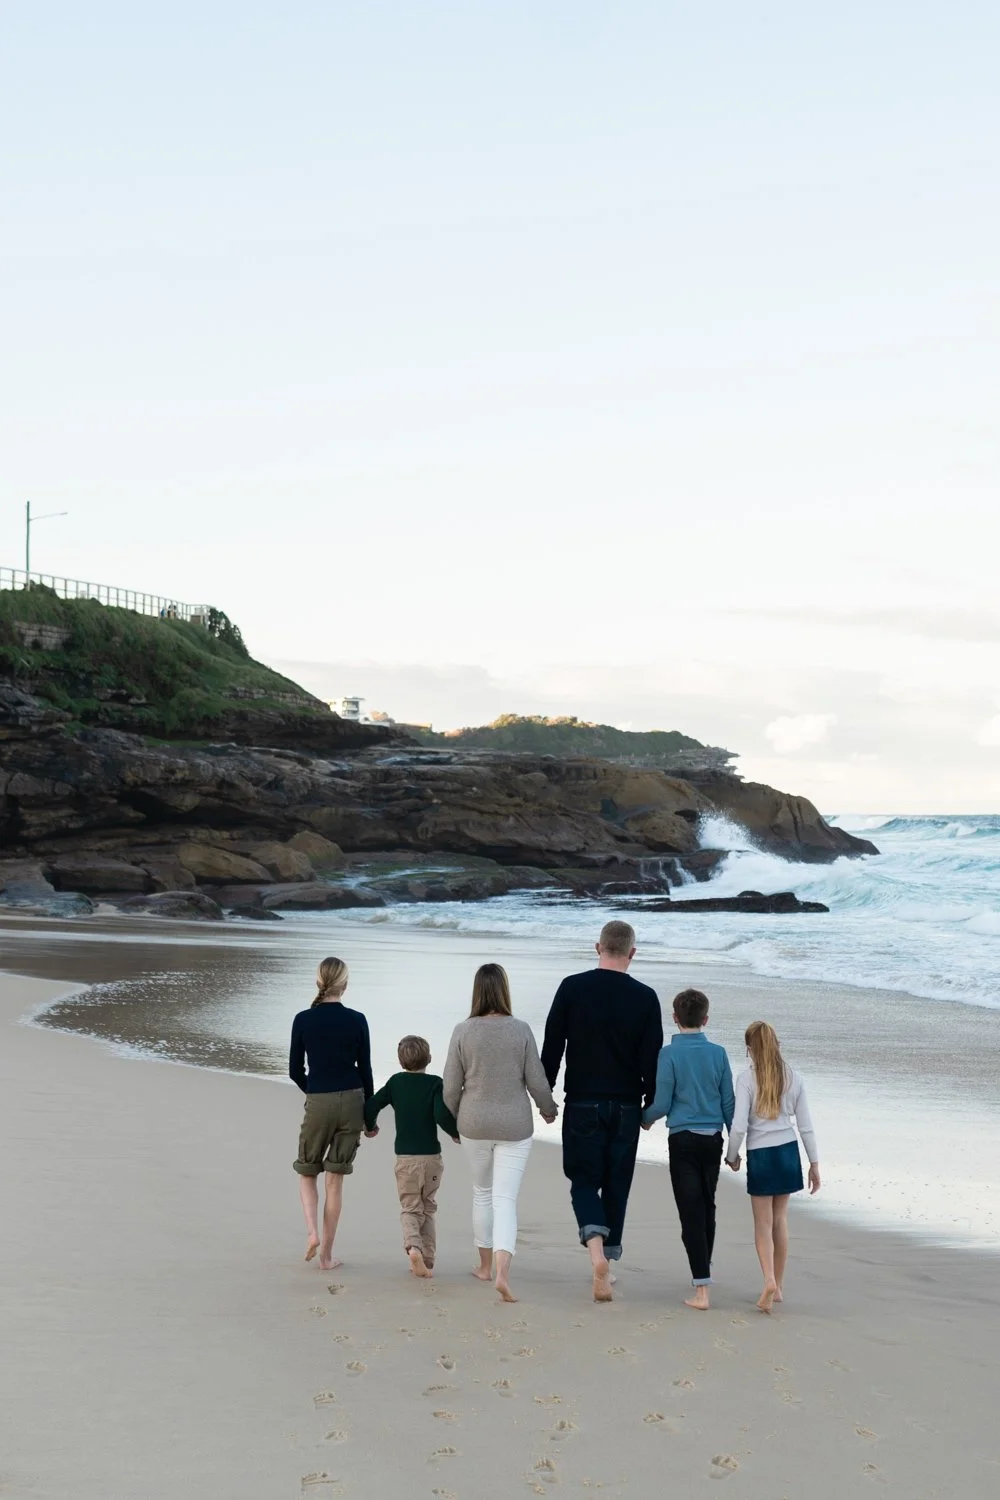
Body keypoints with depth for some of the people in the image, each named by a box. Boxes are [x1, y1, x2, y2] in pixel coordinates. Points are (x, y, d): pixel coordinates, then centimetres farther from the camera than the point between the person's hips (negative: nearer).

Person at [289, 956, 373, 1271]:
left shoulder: (303, 1020, -6)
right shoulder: (357, 1021, -5)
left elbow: (295, 1071, 1)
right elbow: (365, 1070, 0)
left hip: (318, 1103, -1)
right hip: (351, 1102, 1)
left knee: (307, 1173, 18)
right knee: (335, 1179, 8)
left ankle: (312, 1231, -5)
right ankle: (327, 1254, 10)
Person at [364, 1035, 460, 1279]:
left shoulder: (396, 1082, 1)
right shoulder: (435, 1083, -6)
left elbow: (371, 1106, -1)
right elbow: (442, 1115, -19)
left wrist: (370, 1128, 19)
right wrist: (456, 1133, 0)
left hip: (405, 1158, 1)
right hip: (431, 1156, -1)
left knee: (409, 1208, 8)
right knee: (428, 1208, 14)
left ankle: (412, 1246, -20)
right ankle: (427, 1261, 12)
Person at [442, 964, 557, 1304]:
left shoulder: (463, 1031, -7)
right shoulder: (521, 1030, -9)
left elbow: (451, 1087, -3)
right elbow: (536, 1081, -5)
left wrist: (454, 1119, 16)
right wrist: (549, 1109, 15)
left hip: (474, 1125, 1)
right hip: (514, 1126, -1)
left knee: (482, 1192, 20)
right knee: (506, 1199, 0)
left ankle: (486, 1264, 32)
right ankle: (502, 1272, -16)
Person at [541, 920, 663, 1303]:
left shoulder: (572, 988, -4)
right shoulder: (645, 998, -4)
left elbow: (552, 1046, -2)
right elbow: (652, 1059, -2)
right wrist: (650, 1105, 11)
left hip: (582, 1104, -1)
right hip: (625, 1106, 1)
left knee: (583, 1181, 6)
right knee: (616, 1185, 11)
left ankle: (596, 1246, -19)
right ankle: (605, 1271, 15)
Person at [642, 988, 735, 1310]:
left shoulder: (669, 1054, -9)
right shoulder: (718, 1053, 1)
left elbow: (662, 1105, -7)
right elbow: (729, 1102, 6)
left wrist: (644, 1119, 14)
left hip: (684, 1140, -4)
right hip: (713, 1139, 4)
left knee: (691, 1213, -4)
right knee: (707, 1209, 19)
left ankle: (702, 1289, -11)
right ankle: (703, 1273, 34)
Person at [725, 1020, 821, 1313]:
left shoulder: (747, 1078, -10)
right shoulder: (793, 1077, 2)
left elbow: (739, 1126, -13)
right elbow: (805, 1125, 6)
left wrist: (732, 1155, 4)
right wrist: (814, 1163, 13)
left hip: (760, 1155, -4)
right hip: (788, 1151, 4)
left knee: (763, 1224, 3)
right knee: (780, 1220, 16)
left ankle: (769, 1280, -19)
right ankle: (778, 1286, 21)